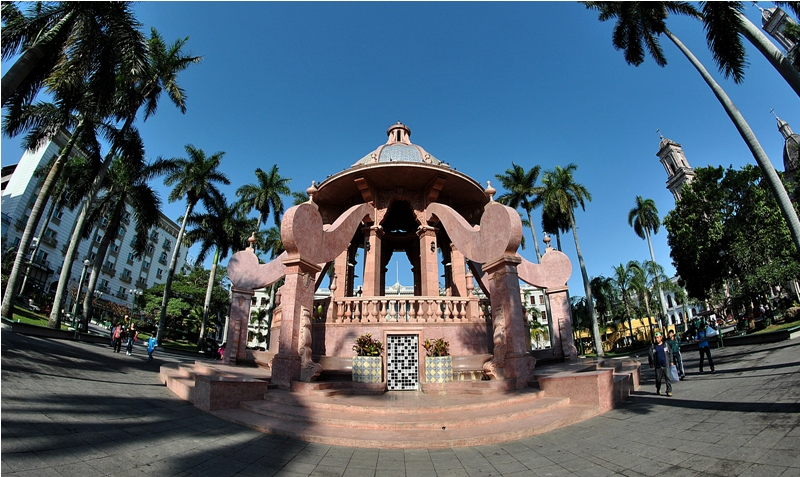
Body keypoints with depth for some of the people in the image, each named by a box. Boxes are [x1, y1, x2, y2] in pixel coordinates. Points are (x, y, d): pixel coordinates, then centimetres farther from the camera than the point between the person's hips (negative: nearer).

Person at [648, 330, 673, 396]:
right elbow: (650, 356, 5)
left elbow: (670, 353, 8)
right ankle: (658, 390, 26)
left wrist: (671, 361, 5)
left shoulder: (665, 345, 3)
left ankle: (669, 391, 4)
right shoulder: (653, 346, 2)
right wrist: (651, 364, 3)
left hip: (666, 365, -1)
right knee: (658, 379, 8)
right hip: (658, 366, 1)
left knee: (667, 378, -4)